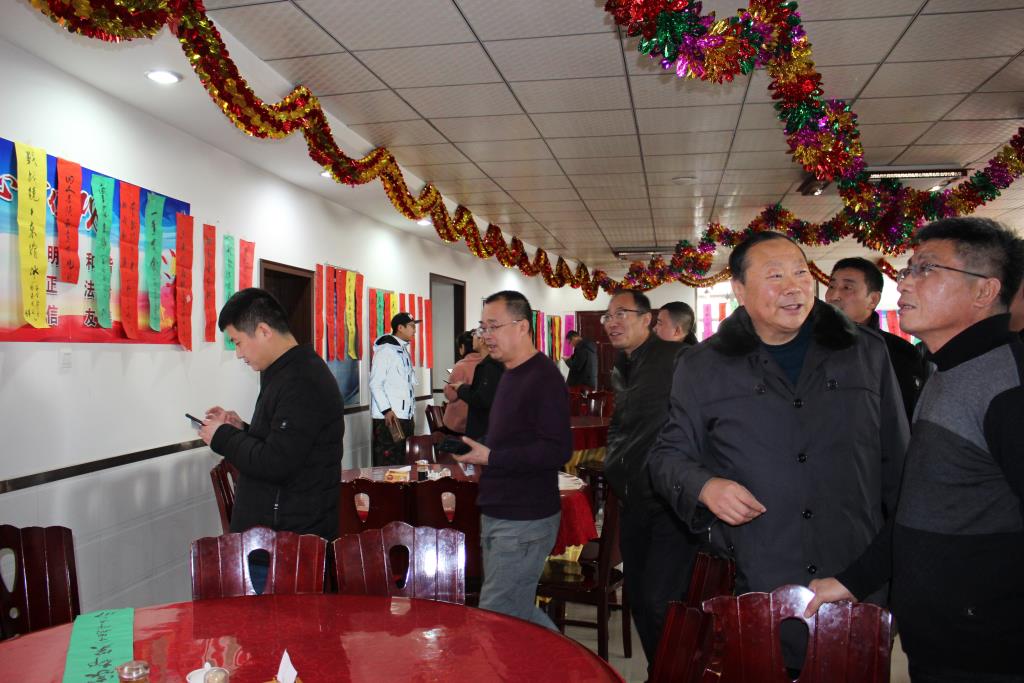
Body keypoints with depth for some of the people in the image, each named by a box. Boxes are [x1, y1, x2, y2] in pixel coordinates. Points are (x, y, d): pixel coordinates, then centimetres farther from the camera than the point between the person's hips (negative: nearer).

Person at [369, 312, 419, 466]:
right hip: (388, 418, -9)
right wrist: (387, 410, -19)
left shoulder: (404, 351, 18)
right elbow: (375, 384, -13)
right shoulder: (385, 349, -8)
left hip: (405, 417, 9)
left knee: (404, 463, 11)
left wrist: (412, 413, 16)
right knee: (387, 465, -6)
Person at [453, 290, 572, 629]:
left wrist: (489, 457, -23)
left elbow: (557, 450, -24)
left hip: (525, 521, -10)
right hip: (498, 513, 10)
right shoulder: (510, 373, 14)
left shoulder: (544, 378, -16)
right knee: (520, 612, 18)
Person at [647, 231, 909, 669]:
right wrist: (703, 486, -14)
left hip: (859, 582, 2)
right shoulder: (702, 366, 2)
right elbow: (668, 455, 6)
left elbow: (896, 460, 10)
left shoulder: (866, 352, 5)